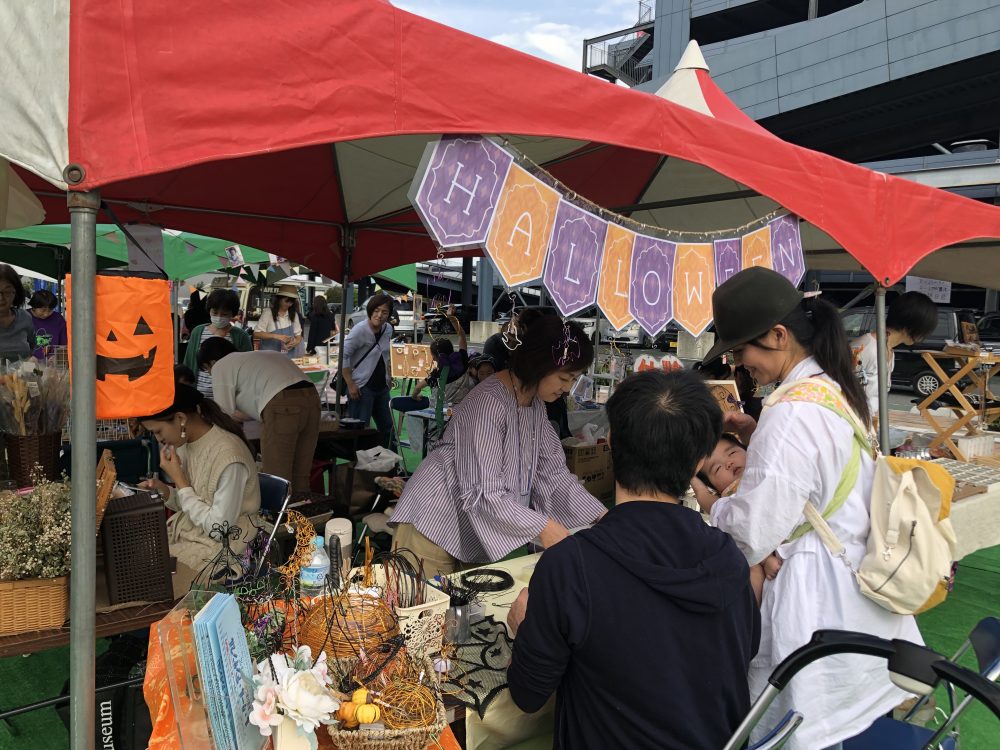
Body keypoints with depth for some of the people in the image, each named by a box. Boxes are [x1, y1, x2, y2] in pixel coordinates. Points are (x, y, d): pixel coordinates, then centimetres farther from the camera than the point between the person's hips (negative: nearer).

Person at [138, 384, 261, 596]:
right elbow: (190, 504, 12)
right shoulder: (185, 442, 0)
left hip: (220, 544, -8)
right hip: (185, 528, 8)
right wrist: (164, 491, -9)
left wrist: (179, 480, -19)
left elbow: (219, 528, -21)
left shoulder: (229, 456, -25)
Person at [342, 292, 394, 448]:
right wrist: (350, 384, -19)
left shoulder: (388, 329, 5)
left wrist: (389, 374, 12)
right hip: (362, 388, -7)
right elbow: (343, 356, -18)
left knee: (386, 426, 16)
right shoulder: (360, 330, -16)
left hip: (382, 386, 7)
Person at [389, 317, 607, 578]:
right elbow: (483, 494, -27)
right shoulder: (490, 401, -24)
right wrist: (542, 526, -29)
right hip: (434, 528, -8)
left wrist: (602, 516, -3)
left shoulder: (536, 404, 4)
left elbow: (553, 473, 5)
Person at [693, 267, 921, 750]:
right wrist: (754, 431, 11)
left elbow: (751, 535, -21)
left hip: (816, 591, -9)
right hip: (860, 581, 9)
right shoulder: (837, 388, 5)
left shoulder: (791, 413, -24)